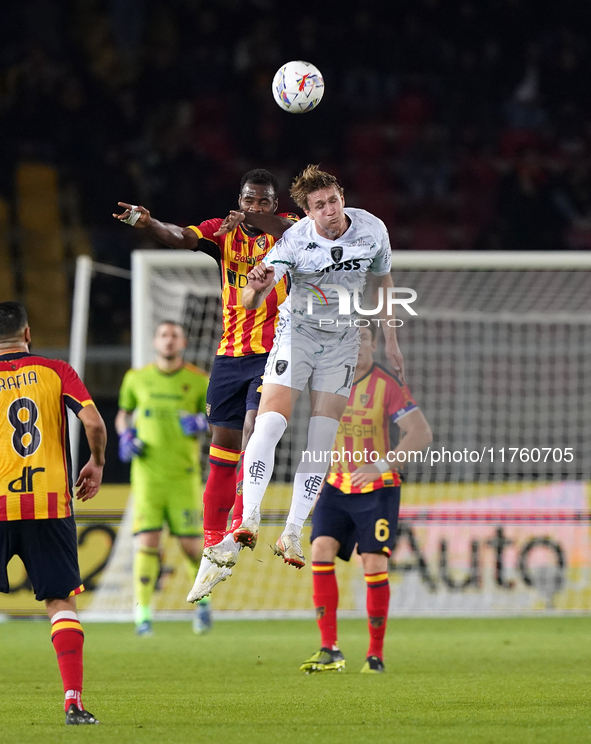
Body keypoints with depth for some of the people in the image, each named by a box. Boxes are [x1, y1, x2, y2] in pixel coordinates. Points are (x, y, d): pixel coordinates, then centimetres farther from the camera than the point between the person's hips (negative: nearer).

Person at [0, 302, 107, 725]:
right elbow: (94, 422, -7)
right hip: (50, 505, 1)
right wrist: (97, 464, 10)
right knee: (62, 602, 5)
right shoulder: (56, 372, 4)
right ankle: (74, 701, -6)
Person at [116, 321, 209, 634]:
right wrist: (125, 438, 2)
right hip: (147, 473, 1)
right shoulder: (136, 379, 7)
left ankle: (202, 600, 28)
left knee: (191, 544, 0)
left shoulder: (199, 381, 2)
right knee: (147, 540, -10)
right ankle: (143, 614, -8)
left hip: (184, 476, -1)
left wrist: (202, 423, -15)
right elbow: (123, 414, 21)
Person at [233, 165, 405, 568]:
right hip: (297, 333, -2)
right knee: (270, 423, -20)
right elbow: (249, 301, -27)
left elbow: (382, 281, 9)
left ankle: (292, 535, 0)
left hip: (343, 341, 2)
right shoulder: (294, 240, -21)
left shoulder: (373, 229, -11)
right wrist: (258, 288, -51)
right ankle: (249, 518, -17)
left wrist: (391, 340, 10)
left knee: (322, 442, -4)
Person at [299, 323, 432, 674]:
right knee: (321, 550, -14)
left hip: (378, 489, -4)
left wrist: (382, 465, -27)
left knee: (374, 565, -6)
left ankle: (376, 654, 7)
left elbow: (422, 433, -18)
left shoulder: (389, 385, -12)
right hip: (337, 487, 4)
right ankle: (330, 650, -15)